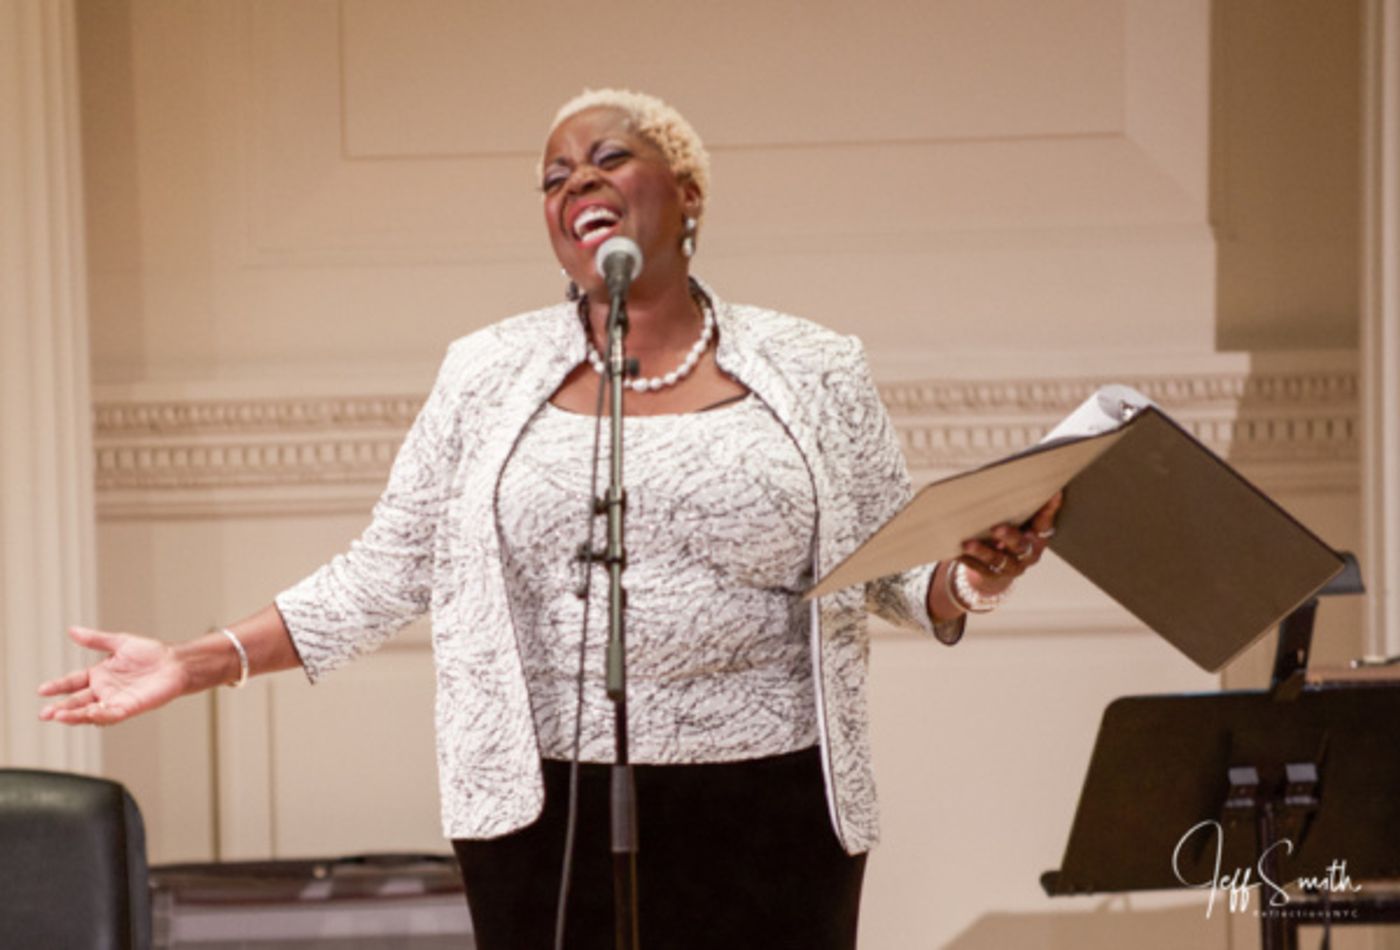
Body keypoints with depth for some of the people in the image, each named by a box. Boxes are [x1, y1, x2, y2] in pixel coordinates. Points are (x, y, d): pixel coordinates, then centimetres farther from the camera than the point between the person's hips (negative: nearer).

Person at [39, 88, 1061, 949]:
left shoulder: (814, 372, 5)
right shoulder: (488, 376, 6)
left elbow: (896, 567, 8)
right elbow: (386, 570, 9)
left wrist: (974, 575, -13)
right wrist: (198, 663, 3)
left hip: (769, 814, 0)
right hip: (550, 816, 0)